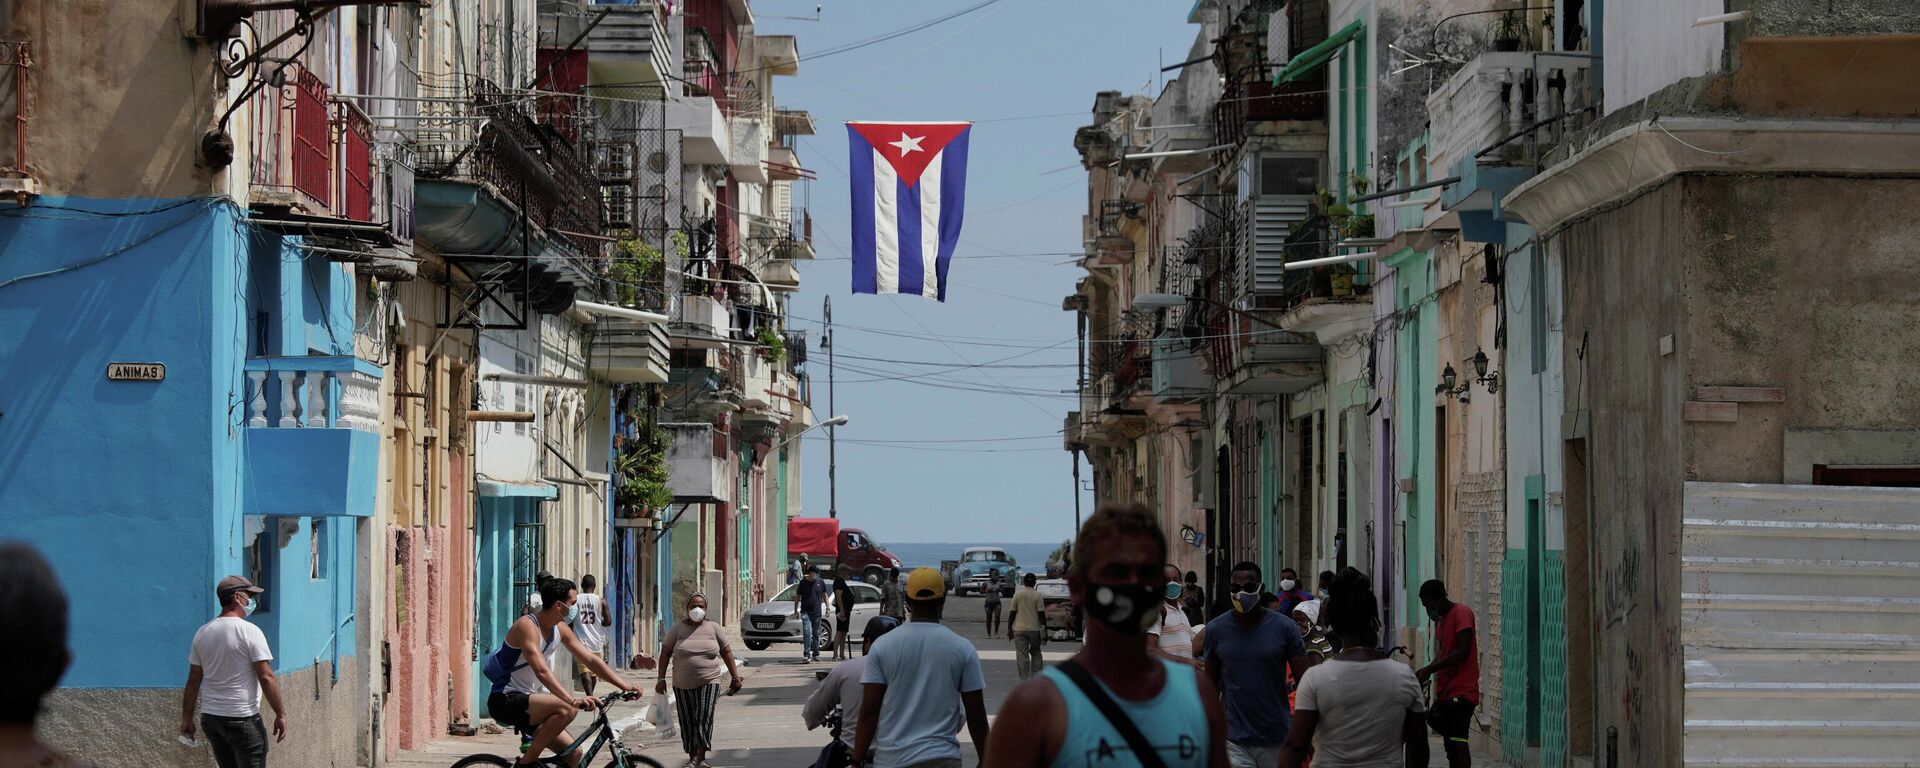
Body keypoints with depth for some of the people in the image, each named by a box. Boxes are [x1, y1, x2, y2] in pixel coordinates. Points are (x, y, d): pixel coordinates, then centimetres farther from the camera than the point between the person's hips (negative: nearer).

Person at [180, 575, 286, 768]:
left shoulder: (202, 633, 7)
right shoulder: (249, 631, -11)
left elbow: (193, 681, 9)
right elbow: (266, 677, -14)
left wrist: (186, 718, 15)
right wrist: (280, 714, -8)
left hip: (210, 717, 7)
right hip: (242, 719, -7)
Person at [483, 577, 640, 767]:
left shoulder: (560, 629, 7)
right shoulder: (527, 626, -20)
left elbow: (591, 660, 12)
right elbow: (542, 671, -33)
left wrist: (625, 687, 4)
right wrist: (573, 700, -43)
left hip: (527, 703, 9)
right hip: (506, 701, -9)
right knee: (567, 709, -30)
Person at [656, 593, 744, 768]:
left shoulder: (713, 628, 5)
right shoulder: (678, 628, 2)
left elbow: (727, 652, 10)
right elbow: (665, 653, 3)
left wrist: (735, 676, 7)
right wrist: (662, 679, -3)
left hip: (709, 683, -1)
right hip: (683, 685, 1)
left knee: (704, 719, -13)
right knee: (688, 722, 5)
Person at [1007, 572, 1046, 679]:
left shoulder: (1017, 595, 0)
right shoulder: (1037, 595, -4)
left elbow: (1012, 613, 2)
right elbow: (1041, 614, -6)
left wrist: (1009, 629, 11)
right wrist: (1045, 631, 0)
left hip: (1020, 630, 0)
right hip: (1035, 629, 0)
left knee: (1022, 656, -1)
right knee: (1036, 654, 16)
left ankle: (1024, 680, -7)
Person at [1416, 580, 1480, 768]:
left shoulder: (1461, 613, -9)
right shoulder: (1442, 618, 19)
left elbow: (1462, 652, -18)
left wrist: (1429, 669, -20)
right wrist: (1425, 672, 4)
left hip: (1461, 692, -9)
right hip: (1445, 693, 9)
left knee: (1457, 742, -17)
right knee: (1450, 745, 9)